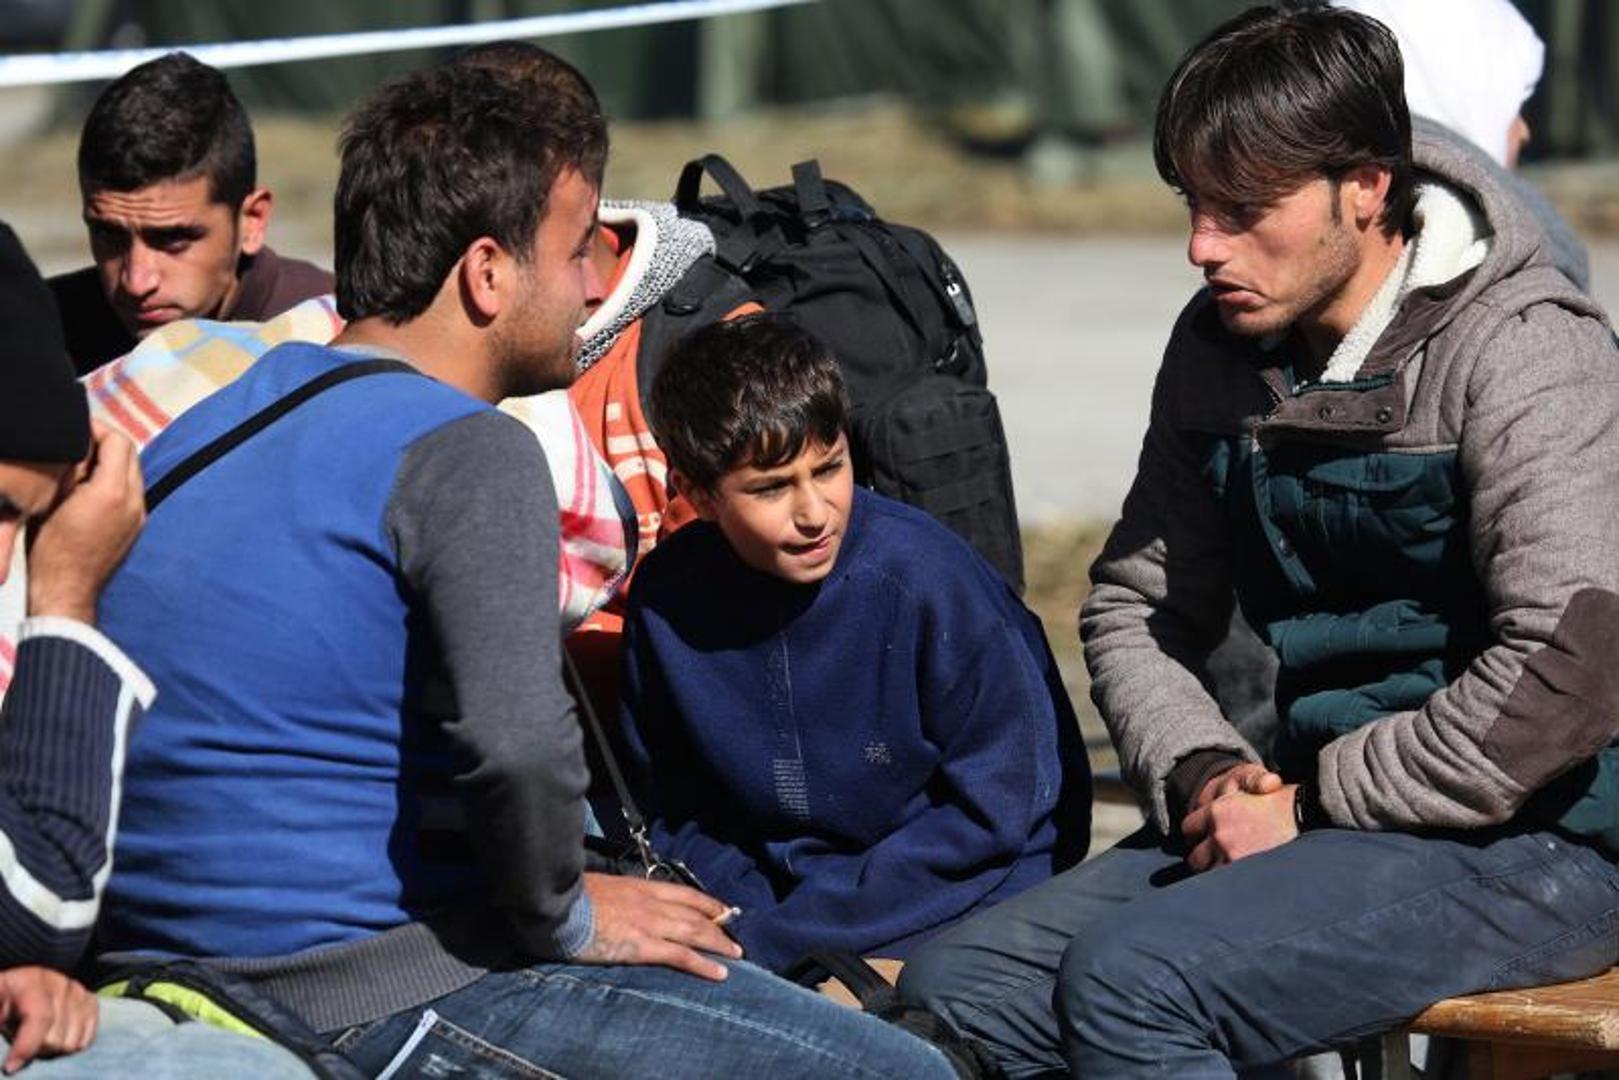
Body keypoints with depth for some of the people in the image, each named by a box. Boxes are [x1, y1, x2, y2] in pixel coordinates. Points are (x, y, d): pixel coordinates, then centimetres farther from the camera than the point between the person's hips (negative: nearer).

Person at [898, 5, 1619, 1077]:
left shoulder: (1523, 353, -14)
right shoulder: (1223, 346, 9)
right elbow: (1133, 606, 16)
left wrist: (1314, 804, -18)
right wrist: (1201, 772, -5)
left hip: (1531, 841, -7)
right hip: (1322, 810, 7)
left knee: (1130, 981, -28)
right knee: (953, 988, -8)